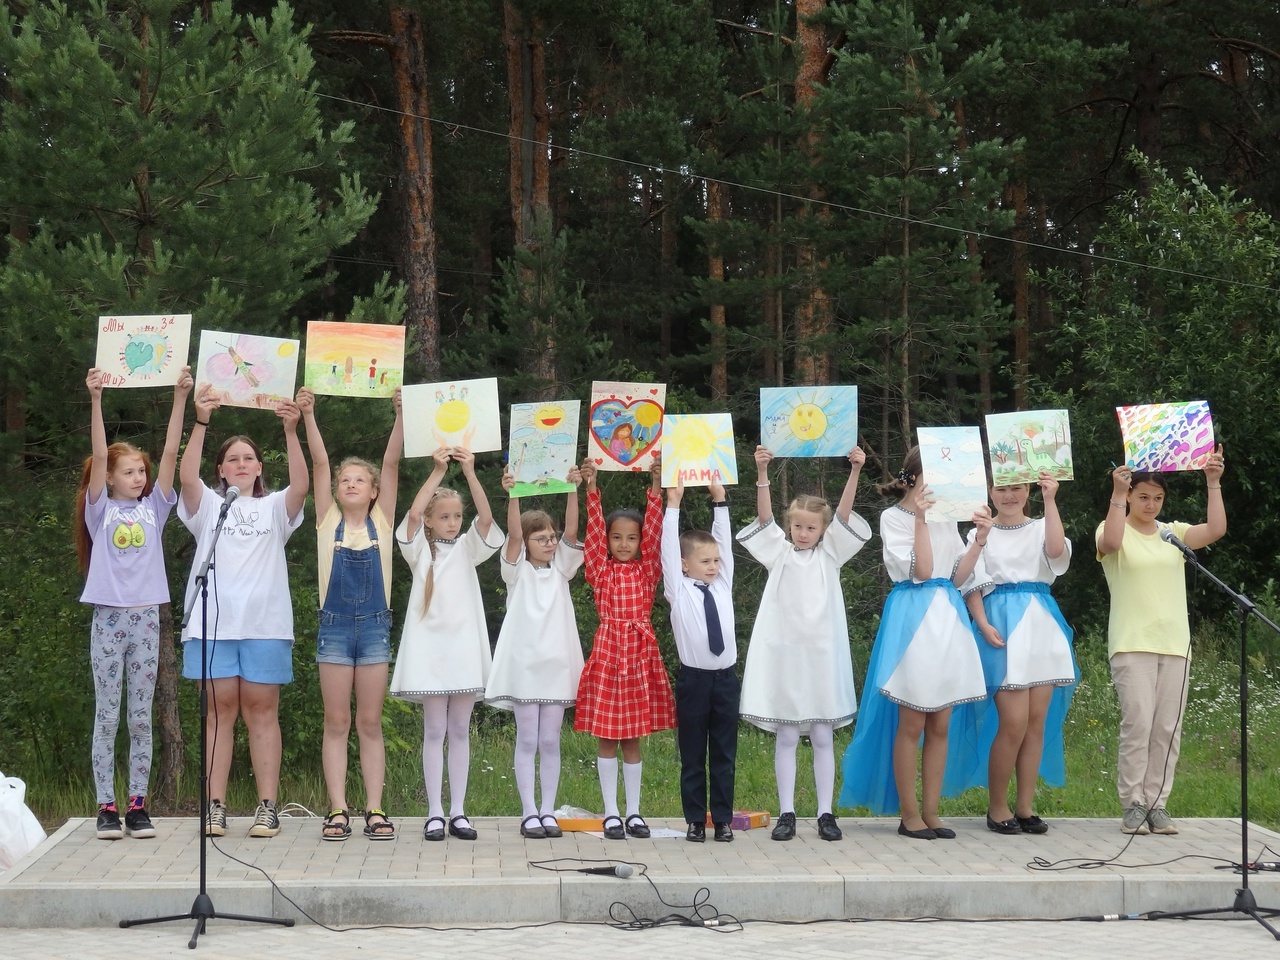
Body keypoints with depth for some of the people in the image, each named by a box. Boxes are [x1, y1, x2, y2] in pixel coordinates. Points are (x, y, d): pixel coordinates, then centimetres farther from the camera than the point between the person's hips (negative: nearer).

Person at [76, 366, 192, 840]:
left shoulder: (153, 509, 10)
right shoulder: (100, 511, 4)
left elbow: (171, 452, 2)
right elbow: (98, 456, -7)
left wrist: (180, 397, -5)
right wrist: (95, 399, -17)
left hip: (146, 617, 2)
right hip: (108, 617, -2)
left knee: (141, 719, 4)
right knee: (107, 717, 0)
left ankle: (137, 806, 8)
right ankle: (106, 807, 1)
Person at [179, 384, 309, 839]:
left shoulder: (274, 507, 13)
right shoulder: (209, 505, 12)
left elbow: (301, 484, -7)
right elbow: (187, 476, -8)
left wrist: (291, 431, -20)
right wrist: (200, 422, -21)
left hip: (265, 622, 0)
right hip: (215, 620, 0)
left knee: (262, 709, 0)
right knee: (221, 709, -1)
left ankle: (268, 807, 0)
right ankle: (215, 806, 0)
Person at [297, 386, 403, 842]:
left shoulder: (382, 522, 6)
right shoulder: (328, 522, 5)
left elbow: (391, 463, -4)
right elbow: (319, 463, -3)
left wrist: (401, 415, -12)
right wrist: (307, 415, -12)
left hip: (374, 627, 0)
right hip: (334, 626, 0)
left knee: (370, 723, 4)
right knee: (336, 722, 2)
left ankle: (375, 810, 5)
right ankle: (338, 809, 3)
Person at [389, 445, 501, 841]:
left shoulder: (468, 548, 10)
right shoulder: (421, 550, 5)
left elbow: (486, 517, -8)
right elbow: (413, 514, -13)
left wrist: (470, 472, -16)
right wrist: (437, 472, -15)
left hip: (464, 647, 2)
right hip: (429, 646, -2)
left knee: (460, 731, 5)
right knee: (434, 730, -1)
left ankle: (458, 812, 8)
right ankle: (435, 812, 2)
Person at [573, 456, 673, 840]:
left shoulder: (647, 571, 7)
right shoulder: (600, 571, 4)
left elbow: (654, 530, -2)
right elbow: (594, 529, -4)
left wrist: (655, 487, -8)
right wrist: (591, 489, -12)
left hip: (641, 652, 1)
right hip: (607, 650, -1)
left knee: (633, 736, 8)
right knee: (606, 736, 3)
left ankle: (634, 812, 14)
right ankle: (611, 813, 10)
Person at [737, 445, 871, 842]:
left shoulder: (829, 554, 8)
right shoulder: (779, 554, 6)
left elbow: (844, 514, -5)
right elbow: (765, 517, -7)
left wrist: (855, 472, -18)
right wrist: (762, 473, -21)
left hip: (821, 655, 0)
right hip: (783, 653, 0)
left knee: (823, 737, 5)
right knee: (786, 737, 4)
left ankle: (825, 813, 9)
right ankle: (787, 813, 7)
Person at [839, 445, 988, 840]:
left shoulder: (946, 517, 13)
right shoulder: (893, 517, -3)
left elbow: (958, 575, 7)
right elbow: (919, 570, -14)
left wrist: (980, 538, -4)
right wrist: (921, 519, -18)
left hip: (947, 617, 6)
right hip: (912, 618, -6)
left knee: (941, 725, 5)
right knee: (911, 724, -3)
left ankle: (931, 811, 11)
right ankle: (909, 814, 4)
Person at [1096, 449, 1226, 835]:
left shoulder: (1173, 533, 15)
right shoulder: (1115, 530, 3)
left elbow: (1216, 530, 0)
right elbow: (1110, 542, -22)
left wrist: (1213, 483, -6)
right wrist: (1117, 493, -24)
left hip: (1175, 644, 4)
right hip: (1132, 644, -4)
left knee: (1168, 728, 2)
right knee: (1138, 723, -12)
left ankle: (1157, 804, 8)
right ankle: (1134, 806, -5)